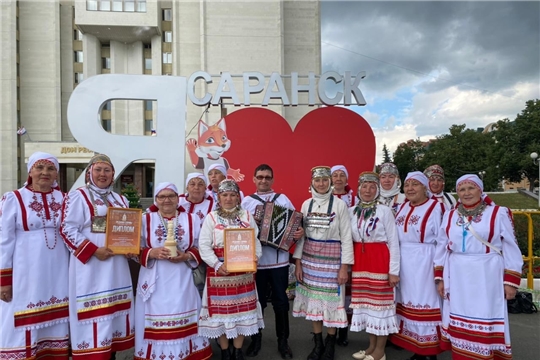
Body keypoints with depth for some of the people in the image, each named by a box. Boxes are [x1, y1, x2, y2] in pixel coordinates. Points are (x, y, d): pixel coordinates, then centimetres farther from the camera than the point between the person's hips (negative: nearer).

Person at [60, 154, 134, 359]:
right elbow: (67, 230, -11)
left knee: (114, 310, 12)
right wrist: (93, 250, -19)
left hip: (116, 266, 6)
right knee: (92, 311, -3)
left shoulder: (120, 200, 14)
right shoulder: (77, 196, -4)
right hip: (90, 265, -6)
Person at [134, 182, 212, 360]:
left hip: (181, 280, 1)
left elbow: (200, 249, 6)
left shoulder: (192, 219, 6)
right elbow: (136, 251, 2)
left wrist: (186, 256, -11)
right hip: (155, 282, 0)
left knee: (183, 320, 5)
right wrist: (152, 253, -15)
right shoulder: (145, 219, 5)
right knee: (155, 321, 2)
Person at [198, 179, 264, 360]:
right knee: (220, 309, 6)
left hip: (243, 270, 2)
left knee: (242, 309, 9)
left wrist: (254, 258, -12)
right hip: (219, 270, -2)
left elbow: (256, 241, 5)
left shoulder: (246, 216, 6)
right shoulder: (212, 217, -1)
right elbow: (204, 246, -6)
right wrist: (217, 265, -17)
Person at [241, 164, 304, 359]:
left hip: (279, 259, 0)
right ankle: (256, 339, 28)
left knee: (281, 301, 8)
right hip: (255, 259, 0)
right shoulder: (246, 201, 5)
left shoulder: (282, 199, 6)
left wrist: (299, 232, -17)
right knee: (257, 301, 11)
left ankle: (283, 341, 24)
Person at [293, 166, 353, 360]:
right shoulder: (306, 204, 4)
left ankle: (330, 344, 24)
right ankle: (318, 343, 25)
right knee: (313, 299, 9)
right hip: (310, 257, 3)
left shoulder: (340, 204, -7)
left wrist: (344, 266, -9)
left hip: (332, 258, -3)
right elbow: (301, 235, 7)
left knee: (331, 299, 5)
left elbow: (346, 237, -6)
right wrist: (298, 262, 3)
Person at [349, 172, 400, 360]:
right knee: (365, 301, 12)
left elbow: (393, 242, -7)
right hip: (359, 261, 5)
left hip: (380, 260, -4)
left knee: (380, 301, 3)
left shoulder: (385, 211, -6)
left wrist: (394, 270, -9)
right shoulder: (351, 211, 6)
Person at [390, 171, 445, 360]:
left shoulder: (435, 207, -8)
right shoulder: (402, 208, 11)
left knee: (425, 300, 0)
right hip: (404, 262, 6)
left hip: (425, 262, -6)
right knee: (408, 301, 11)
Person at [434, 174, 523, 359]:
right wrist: (440, 278, 9)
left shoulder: (499, 213, -2)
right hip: (457, 278, 3)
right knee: (459, 322, 10)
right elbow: (442, 248, 11)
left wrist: (511, 281, -3)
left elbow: (511, 249, -1)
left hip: (486, 278, -3)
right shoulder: (450, 215, 8)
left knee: (485, 321, 2)